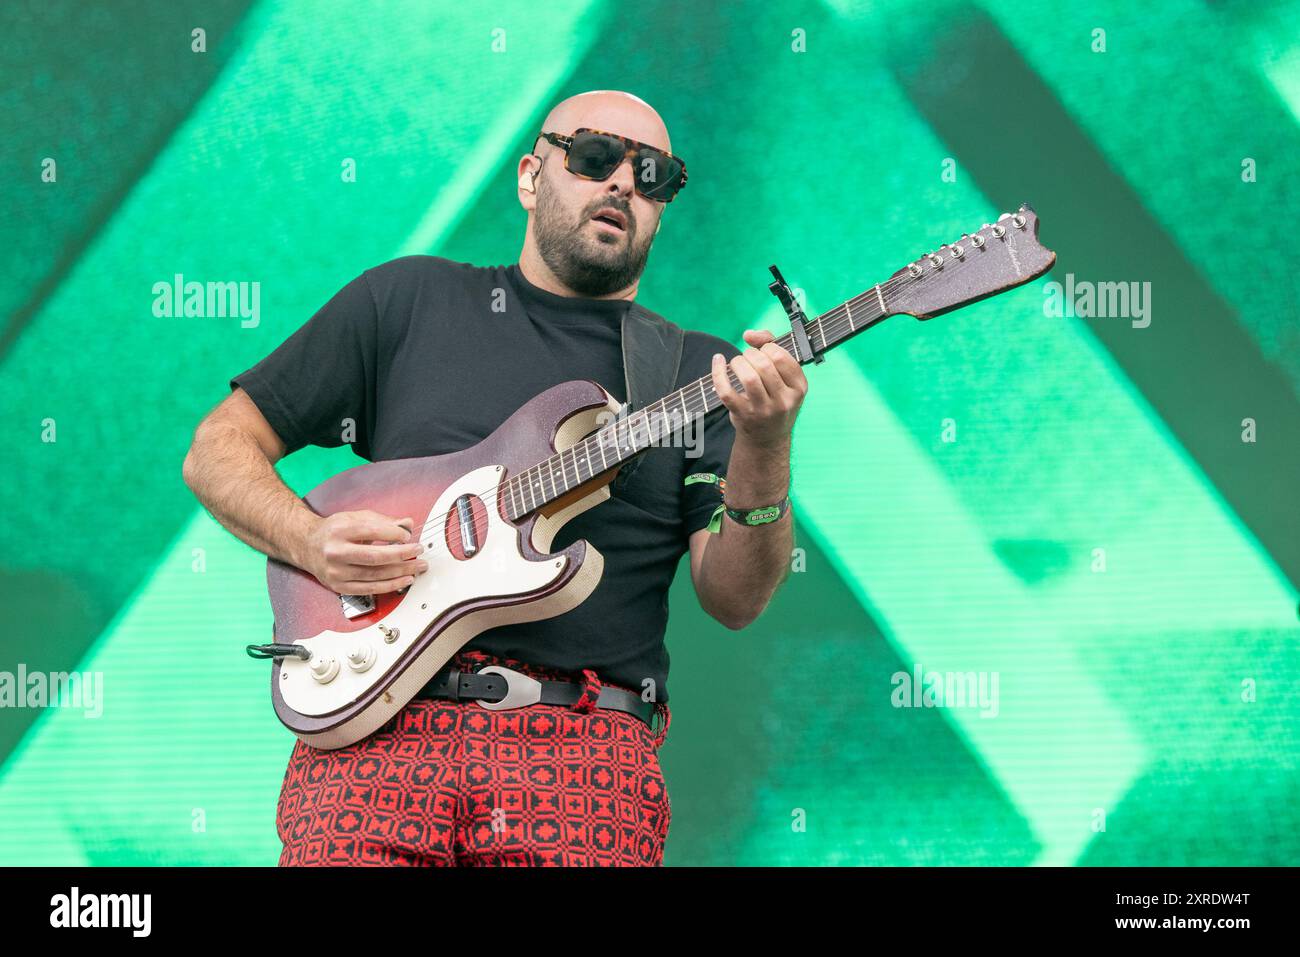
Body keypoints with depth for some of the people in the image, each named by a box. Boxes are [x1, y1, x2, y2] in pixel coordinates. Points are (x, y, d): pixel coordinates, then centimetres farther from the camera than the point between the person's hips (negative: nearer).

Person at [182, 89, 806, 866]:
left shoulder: (704, 374, 15)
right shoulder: (409, 299, 16)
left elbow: (734, 601, 3)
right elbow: (219, 449, 18)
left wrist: (764, 448, -15)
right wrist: (311, 543, -2)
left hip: (587, 744, 1)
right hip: (377, 731, 0)